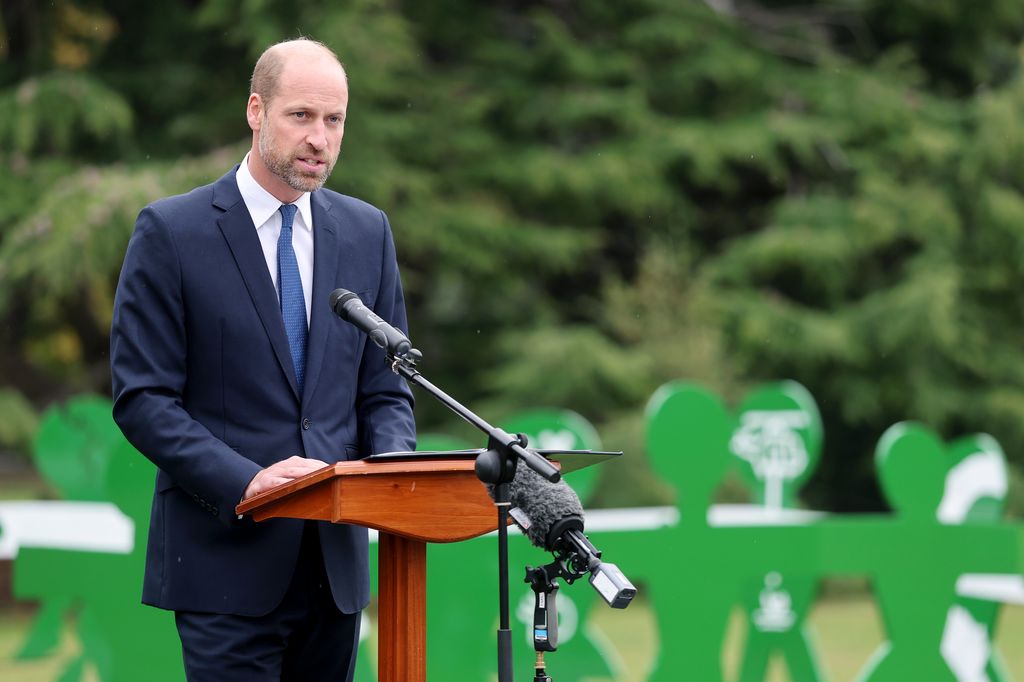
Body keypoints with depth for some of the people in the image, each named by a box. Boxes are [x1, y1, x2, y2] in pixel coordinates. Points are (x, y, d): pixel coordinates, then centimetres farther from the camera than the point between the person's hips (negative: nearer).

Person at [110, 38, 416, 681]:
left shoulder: (366, 231, 10)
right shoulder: (171, 231, -4)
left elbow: (384, 388, 13)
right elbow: (141, 399, -8)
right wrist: (245, 482, -20)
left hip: (335, 557, 5)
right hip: (226, 557, -5)